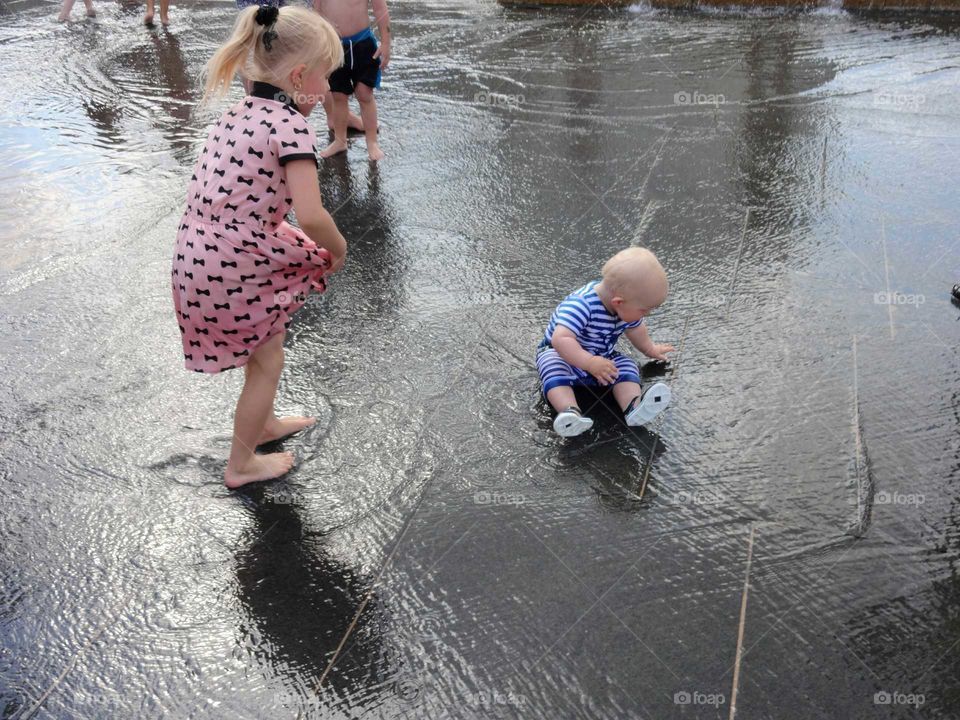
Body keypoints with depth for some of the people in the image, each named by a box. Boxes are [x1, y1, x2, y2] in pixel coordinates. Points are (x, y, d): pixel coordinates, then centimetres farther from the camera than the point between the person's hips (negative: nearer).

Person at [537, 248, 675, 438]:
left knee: (627, 368, -16)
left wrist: (649, 349, 30)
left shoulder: (627, 307, -9)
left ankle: (633, 407, -38)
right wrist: (590, 363, -52)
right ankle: (570, 412, -55)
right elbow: (561, 340, -47)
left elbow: (635, 328, 15)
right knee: (555, 372, -35)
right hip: (560, 353, -6)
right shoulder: (581, 305, -36)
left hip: (603, 358, 6)